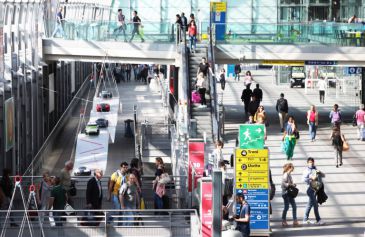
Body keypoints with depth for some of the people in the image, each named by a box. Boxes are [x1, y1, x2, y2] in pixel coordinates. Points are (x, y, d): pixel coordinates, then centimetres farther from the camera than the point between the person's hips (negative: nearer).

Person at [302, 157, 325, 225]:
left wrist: (319, 173, -4)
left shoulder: (315, 169, 19)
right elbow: (304, 179, -14)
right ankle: (318, 220, -8)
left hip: (316, 188, 8)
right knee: (315, 204, -9)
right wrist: (311, 178, -23)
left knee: (310, 204, 12)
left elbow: (323, 175, 16)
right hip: (311, 188, -8)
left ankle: (305, 219, 18)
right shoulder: (306, 170, -2)